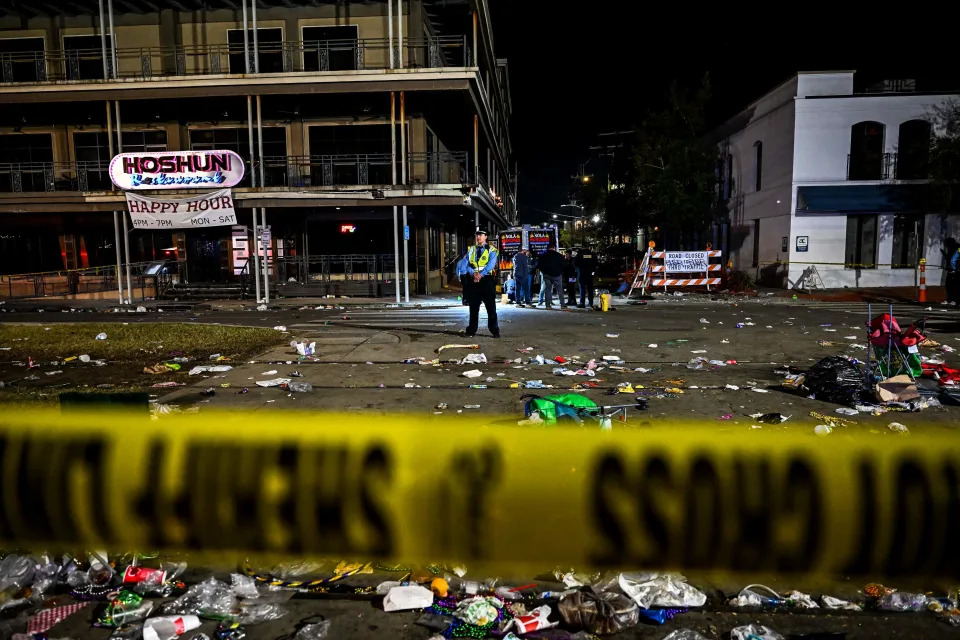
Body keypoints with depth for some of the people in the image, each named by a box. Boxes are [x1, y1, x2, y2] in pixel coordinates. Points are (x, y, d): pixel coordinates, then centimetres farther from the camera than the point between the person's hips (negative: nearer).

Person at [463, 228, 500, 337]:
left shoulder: (491, 250, 2)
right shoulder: (471, 250, 14)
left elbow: (490, 265, -11)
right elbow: (467, 265, 4)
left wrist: (481, 275, -21)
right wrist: (474, 274, -15)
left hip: (487, 280, -3)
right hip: (473, 281, 3)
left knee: (491, 307, -1)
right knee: (473, 307, 8)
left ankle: (494, 330, 5)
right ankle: (471, 329, 15)